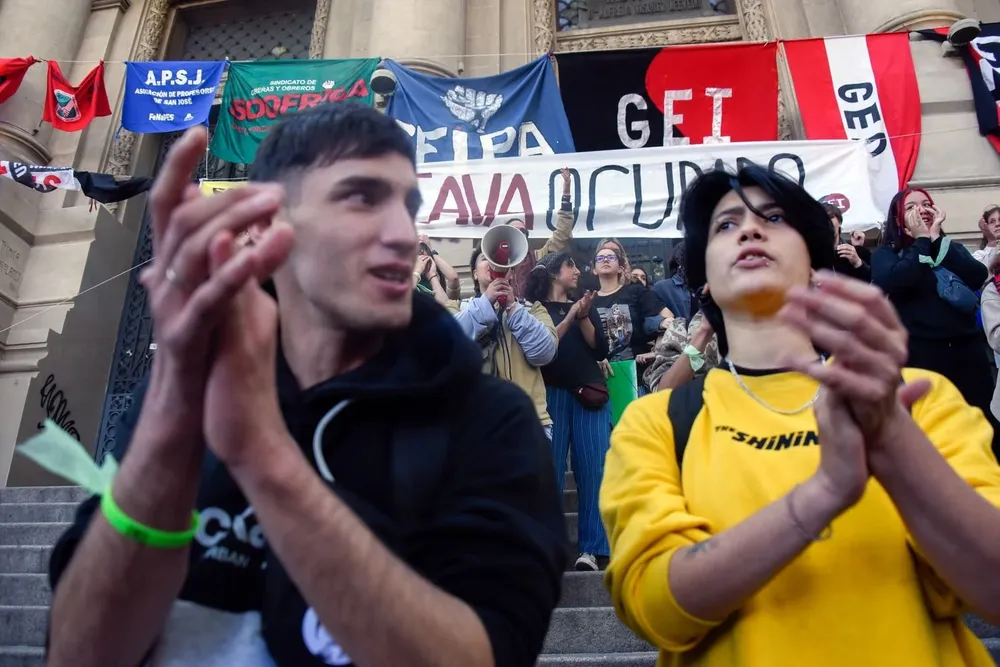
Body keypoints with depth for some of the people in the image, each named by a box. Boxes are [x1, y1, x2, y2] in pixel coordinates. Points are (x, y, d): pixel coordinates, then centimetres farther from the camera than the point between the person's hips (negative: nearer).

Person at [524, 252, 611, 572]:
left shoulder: (586, 307, 20)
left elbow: (601, 350, 9)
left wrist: (584, 318, -4)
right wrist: (568, 319, -10)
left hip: (589, 394, 3)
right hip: (550, 395, -3)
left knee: (593, 469, -3)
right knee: (551, 470, -4)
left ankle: (592, 548, 1)